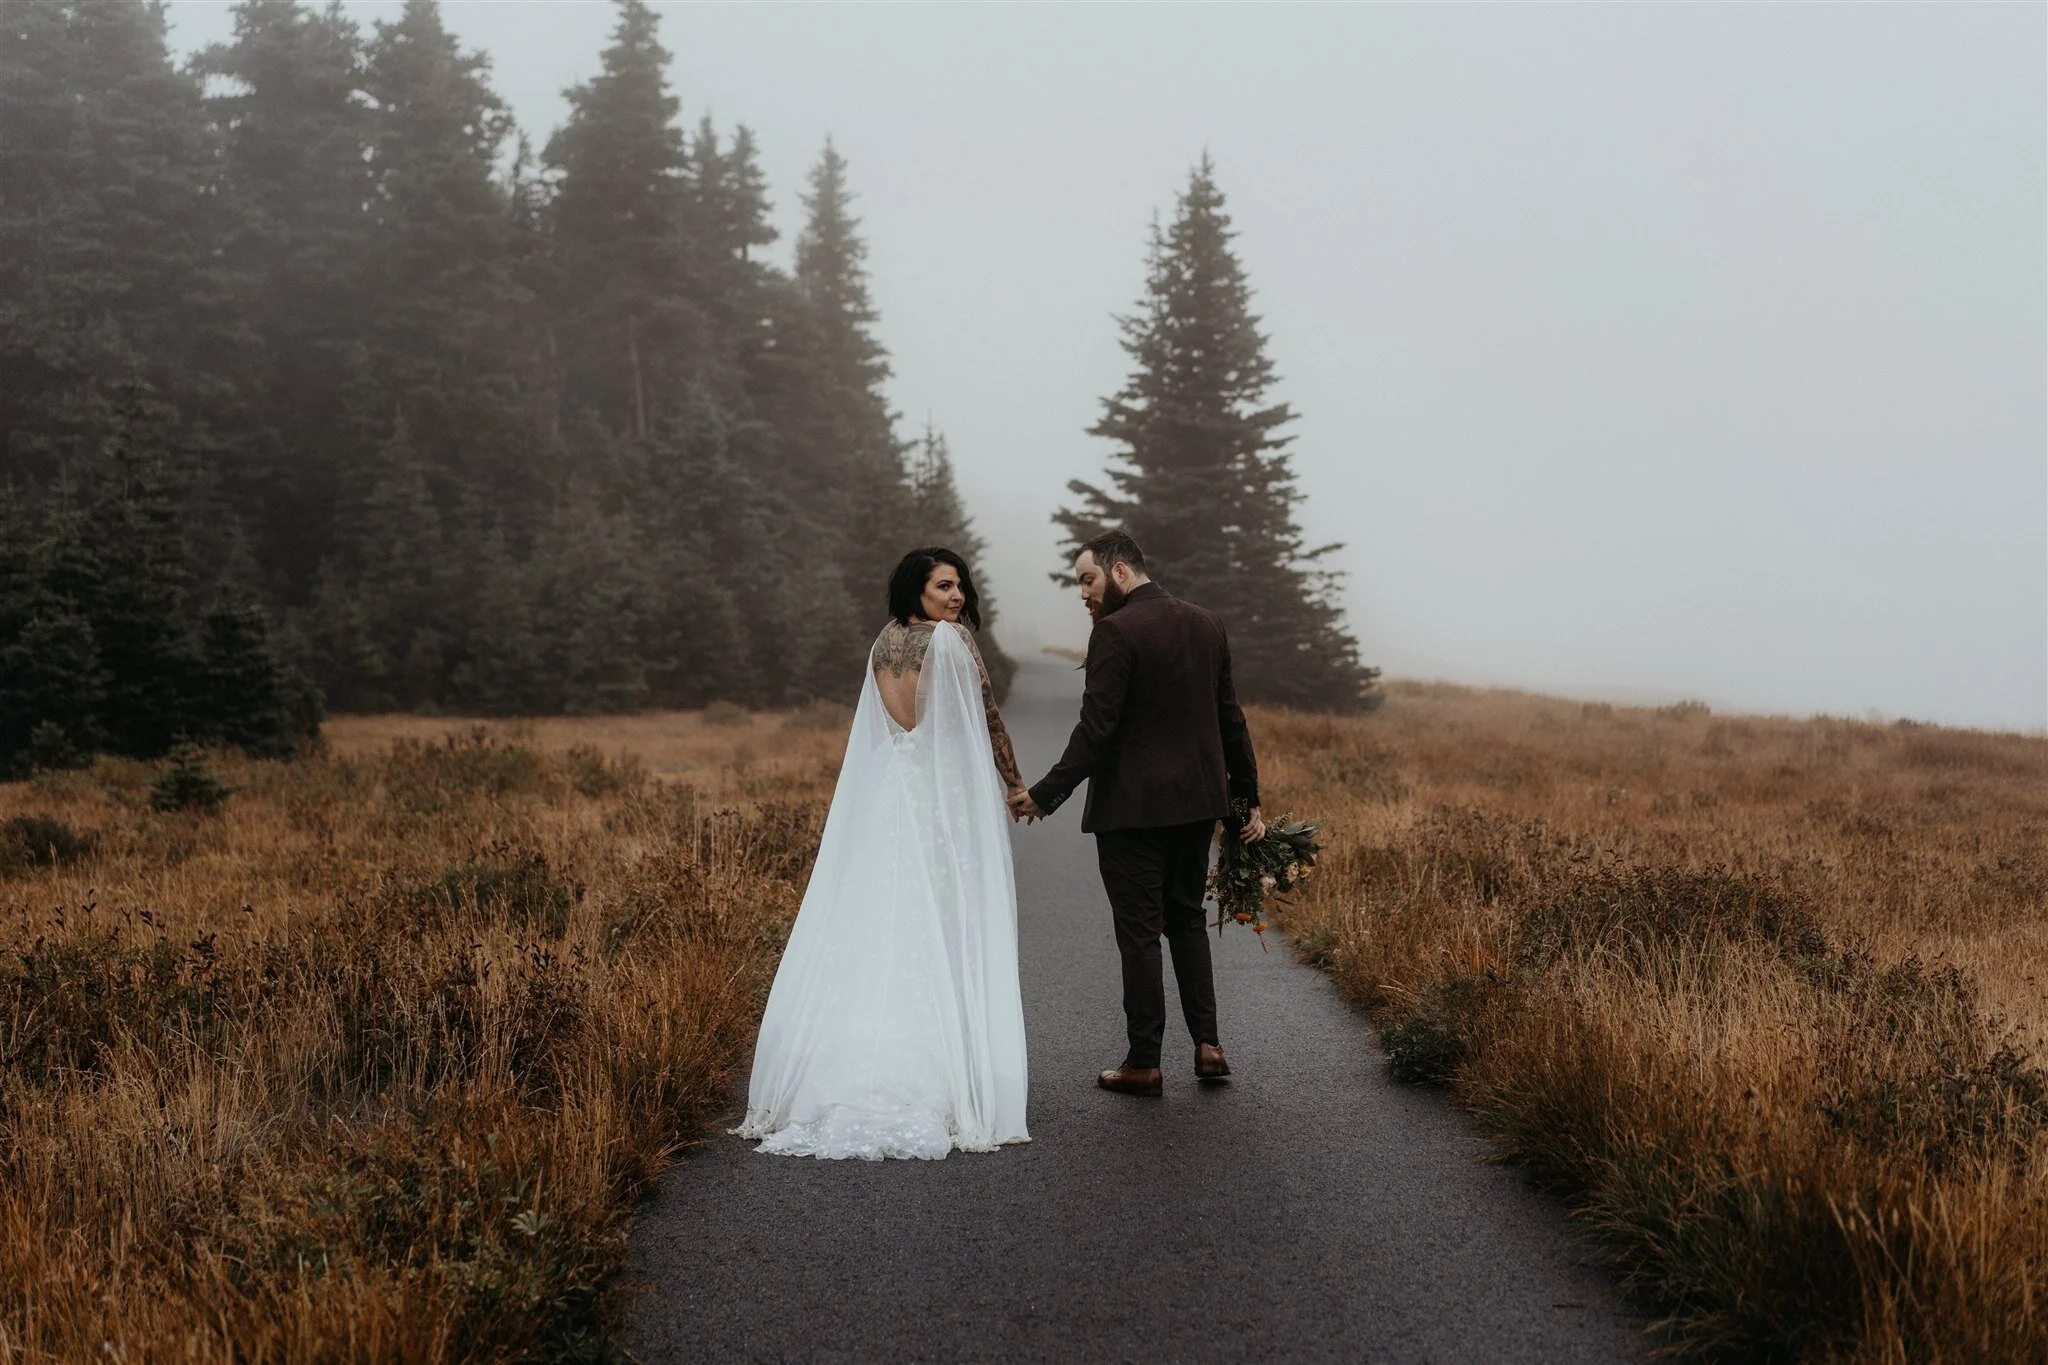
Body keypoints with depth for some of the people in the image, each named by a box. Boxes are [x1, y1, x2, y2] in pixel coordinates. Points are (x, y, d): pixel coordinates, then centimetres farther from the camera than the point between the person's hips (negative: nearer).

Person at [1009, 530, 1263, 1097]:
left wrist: (1046, 794, -14)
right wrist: (1250, 799, 15)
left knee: (1139, 929, 1)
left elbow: (1096, 729, -18)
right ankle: (1207, 1043, 14)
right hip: (1198, 801, 7)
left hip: (1133, 806, -7)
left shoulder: (1116, 631, -14)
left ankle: (1144, 1063, 8)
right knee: (1186, 917, 19)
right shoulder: (1207, 625, 8)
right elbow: (1230, 720, 10)